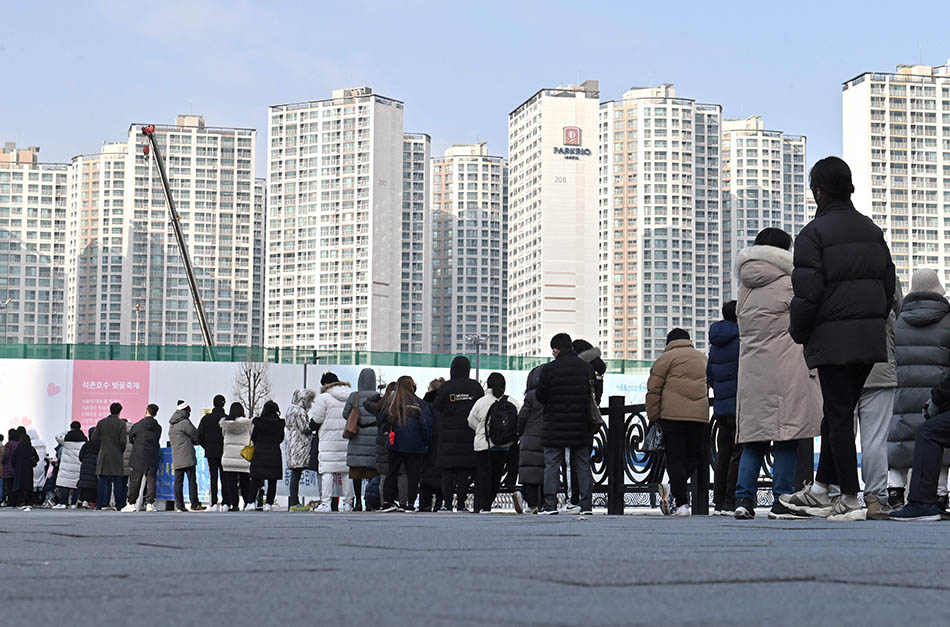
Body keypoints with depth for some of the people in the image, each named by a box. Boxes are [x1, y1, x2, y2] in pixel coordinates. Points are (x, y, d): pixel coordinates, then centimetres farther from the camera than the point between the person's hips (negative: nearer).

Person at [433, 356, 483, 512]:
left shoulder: (445, 387, -5)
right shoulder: (475, 386, 1)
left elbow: (436, 409, -2)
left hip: (448, 435, -1)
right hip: (469, 435, 1)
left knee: (447, 470, 2)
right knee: (465, 471, 5)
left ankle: (447, 503, -4)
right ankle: (461, 504, 2)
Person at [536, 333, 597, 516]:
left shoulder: (549, 369, -10)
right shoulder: (587, 367, 4)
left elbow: (540, 396, -4)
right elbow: (593, 396, 11)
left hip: (555, 426, -3)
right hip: (581, 426, 4)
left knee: (552, 465, 2)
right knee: (583, 465, 10)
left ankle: (550, 504, -4)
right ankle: (586, 504, 8)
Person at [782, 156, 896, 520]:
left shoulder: (813, 233, -8)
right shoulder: (872, 231, 13)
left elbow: (807, 292, -14)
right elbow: (889, 283, 13)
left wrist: (798, 333, 0)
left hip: (833, 338, -6)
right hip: (871, 337, 6)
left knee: (839, 415, -2)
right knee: (839, 411, 14)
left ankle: (850, 497, -2)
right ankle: (821, 488, 20)